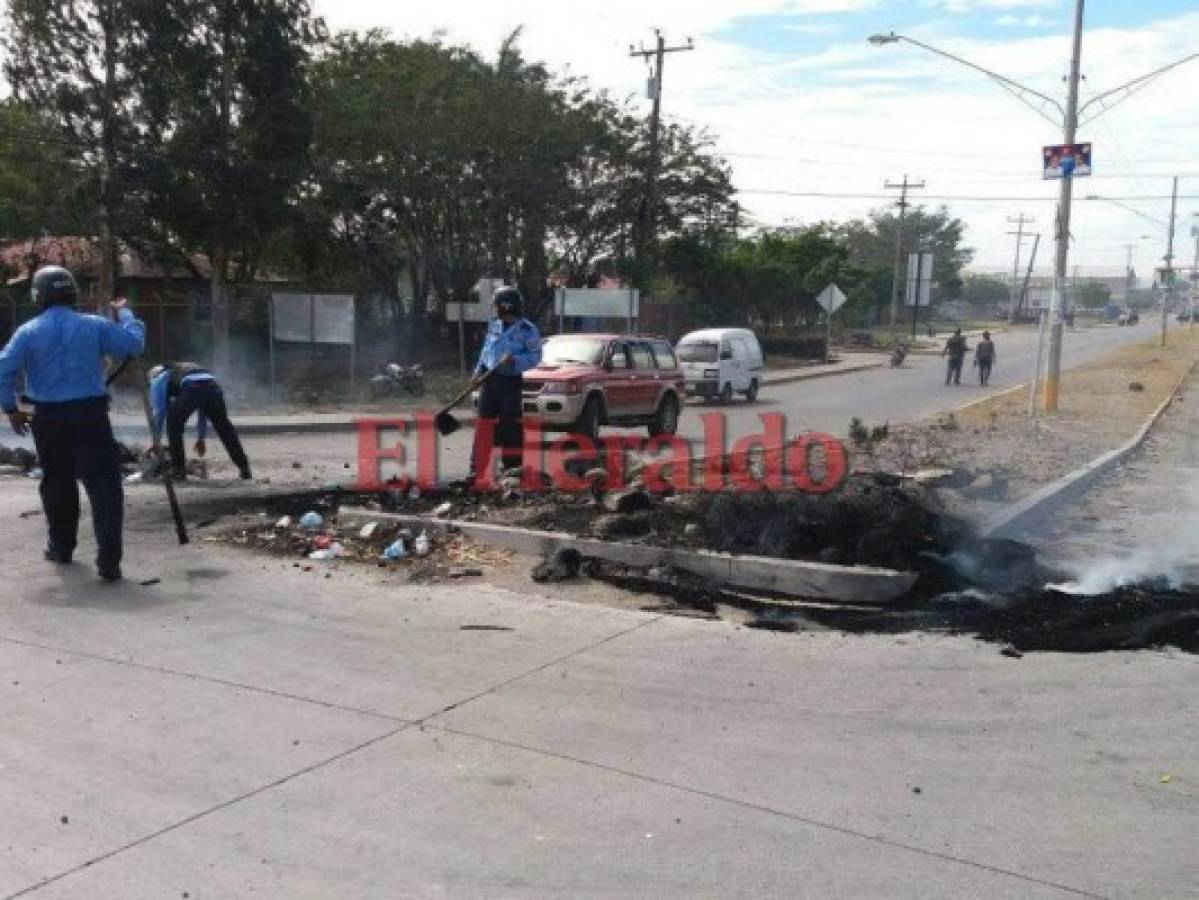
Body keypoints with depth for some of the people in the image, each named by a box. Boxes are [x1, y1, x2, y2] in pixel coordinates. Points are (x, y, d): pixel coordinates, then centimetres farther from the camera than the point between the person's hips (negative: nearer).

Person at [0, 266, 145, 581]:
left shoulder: (29, 332, 0)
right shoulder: (94, 326, -2)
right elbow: (135, 344, -2)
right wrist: (124, 314, 14)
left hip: (49, 418, 2)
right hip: (90, 414, -2)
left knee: (57, 483, 20)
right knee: (104, 486, -4)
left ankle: (61, 547, 33)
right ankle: (108, 561, -12)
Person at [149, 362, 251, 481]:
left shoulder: (159, 379, 30)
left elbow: (159, 411, 23)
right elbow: (203, 409, 45)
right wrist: (200, 438, 49)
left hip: (191, 388, -5)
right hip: (213, 385, 5)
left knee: (174, 425, 17)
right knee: (226, 430, 15)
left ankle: (179, 469, 16)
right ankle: (245, 470, 16)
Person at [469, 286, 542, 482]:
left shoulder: (527, 330, -7)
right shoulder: (494, 325, 11)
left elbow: (535, 356, -8)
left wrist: (514, 361, -21)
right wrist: (479, 370, 10)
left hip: (512, 382, -5)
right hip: (490, 379, 5)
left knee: (510, 425, 1)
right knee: (484, 423, 2)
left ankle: (512, 465, 13)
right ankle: (476, 468, 4)